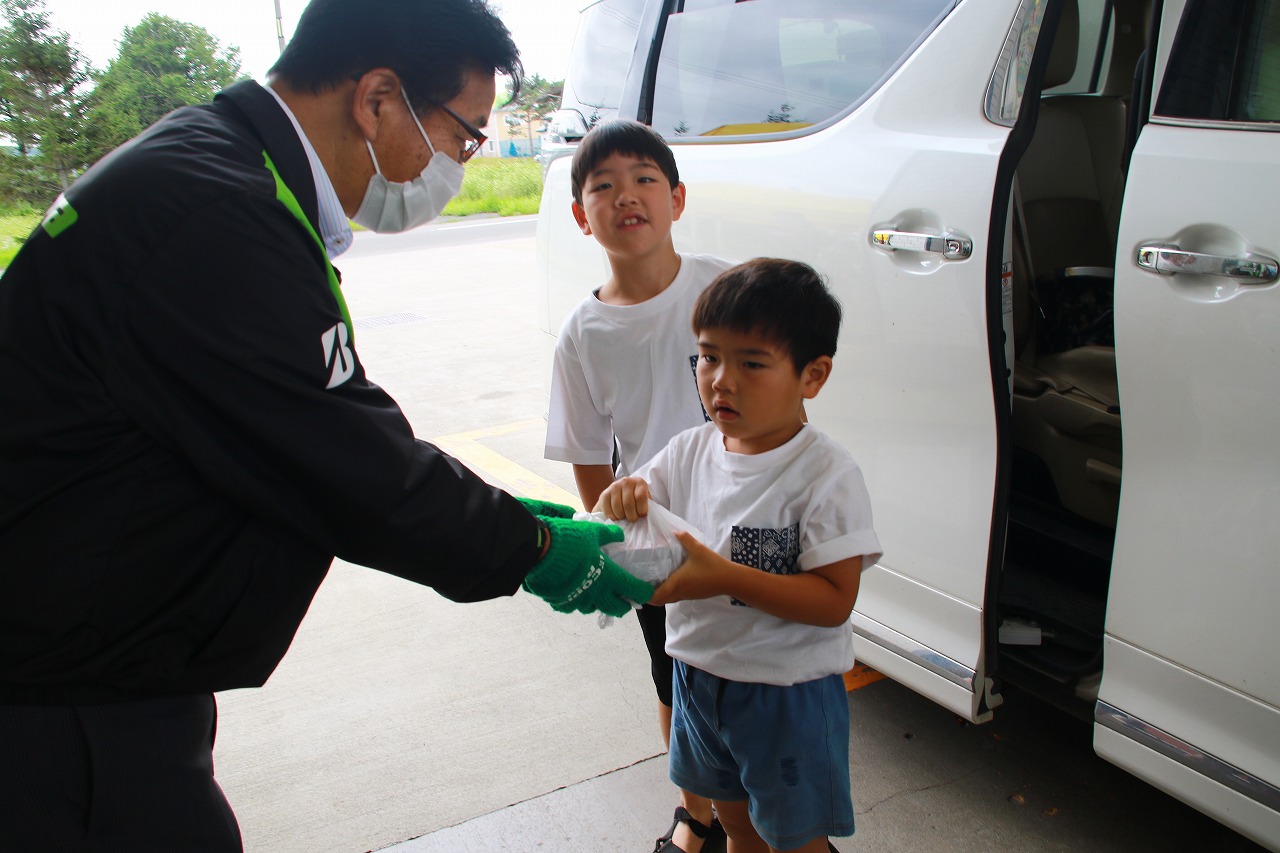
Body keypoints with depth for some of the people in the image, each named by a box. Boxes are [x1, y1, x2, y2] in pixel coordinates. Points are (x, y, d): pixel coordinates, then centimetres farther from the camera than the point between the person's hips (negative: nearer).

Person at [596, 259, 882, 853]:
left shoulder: (827, 476, -21)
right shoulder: (689, 451, -4)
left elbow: (835, 601, -25)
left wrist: (726, 577, -35)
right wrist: (618, 499, -25)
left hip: (789, 692, -5)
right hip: (698, 674, 6)